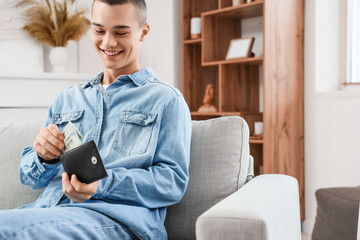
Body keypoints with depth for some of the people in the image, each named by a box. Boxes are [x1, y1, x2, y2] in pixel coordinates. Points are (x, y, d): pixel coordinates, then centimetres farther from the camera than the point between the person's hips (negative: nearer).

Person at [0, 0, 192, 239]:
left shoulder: (166, 99, 9)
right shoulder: (68, 98, 24)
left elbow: (174, 180, -2)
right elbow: (30, 176, 23)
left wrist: (103, 184, -17)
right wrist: (44, 157, -2)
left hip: (118, 217, -5)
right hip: (48, 208, 5)